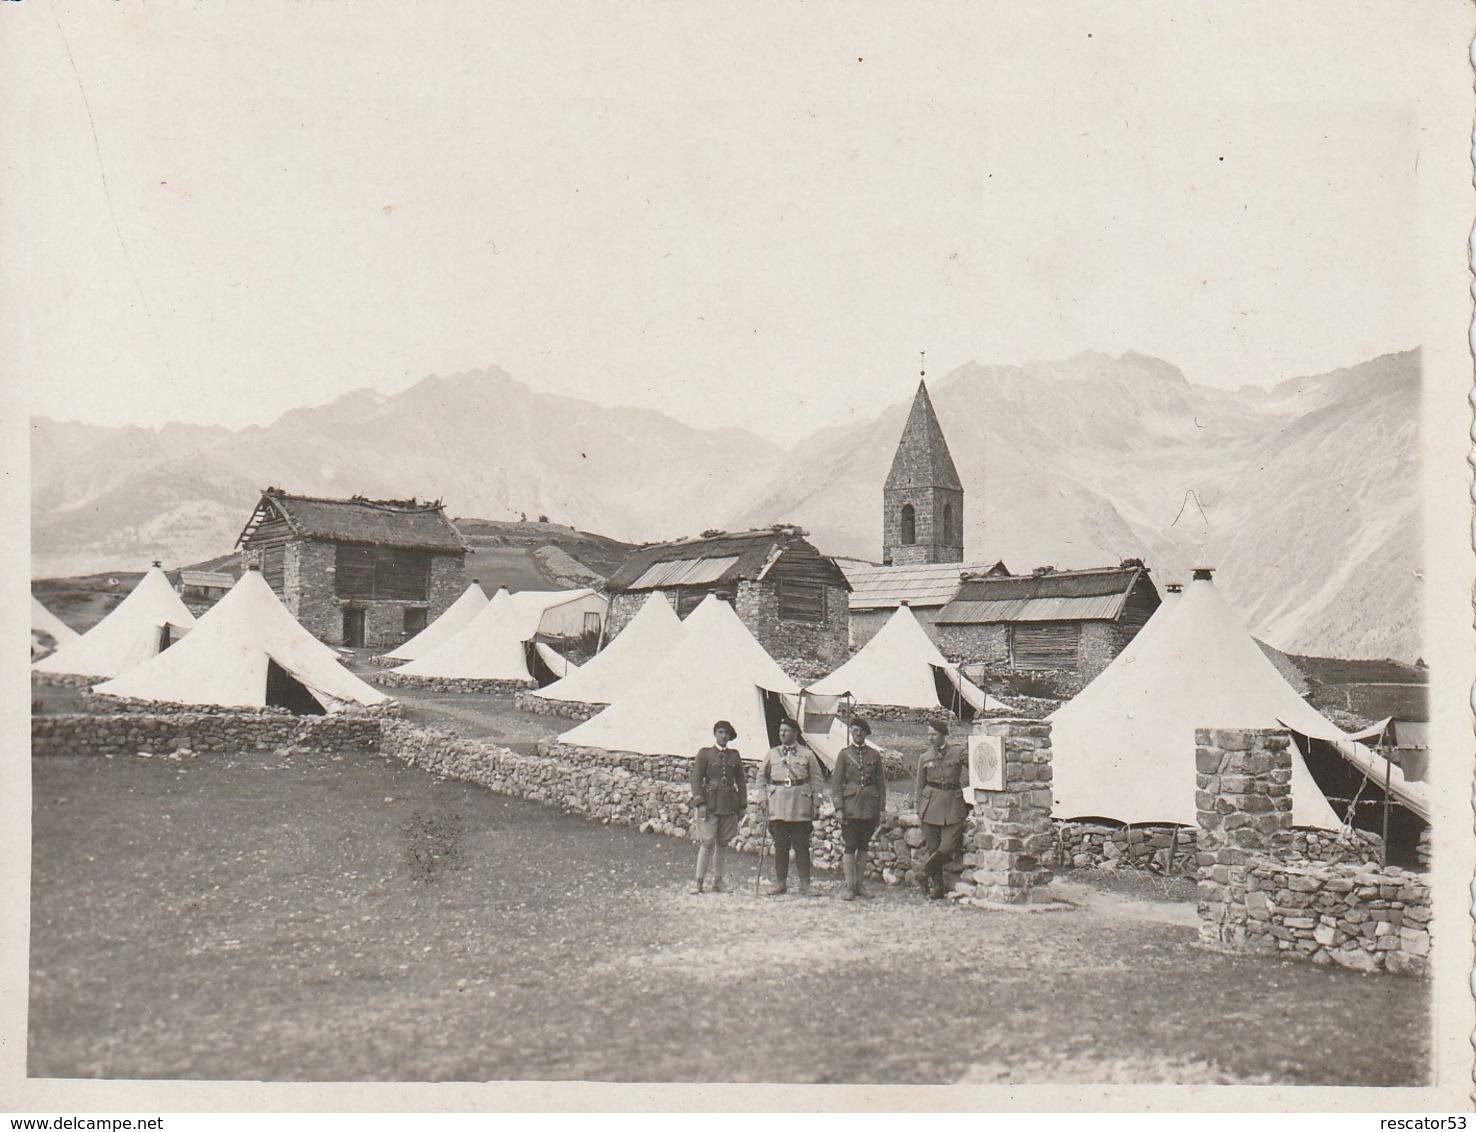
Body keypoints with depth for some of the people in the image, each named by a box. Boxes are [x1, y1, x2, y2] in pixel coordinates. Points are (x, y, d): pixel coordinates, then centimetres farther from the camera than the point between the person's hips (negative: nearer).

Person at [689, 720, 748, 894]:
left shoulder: (735, 755, 12)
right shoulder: (704, 753, 2)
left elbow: (741, 781, 13)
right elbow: (696, 779, -3)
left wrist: (742, 805, 7)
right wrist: (700, 803, -11)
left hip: (729, 805, 4)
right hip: (710, 803, -4)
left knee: (723, 843, 6)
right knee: (707, 842, -9)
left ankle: (718, 880, 13)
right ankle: (699, 880, -3)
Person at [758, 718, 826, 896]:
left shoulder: (807, 754, 4)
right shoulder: (772, 754, 10)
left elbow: (816, 779, 6)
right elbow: (761, 776, 17)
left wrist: (816, 804, 1)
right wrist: (763, 798, 6)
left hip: (801, 805, -2)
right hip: (778, 805, 2)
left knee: (801, 845, 0)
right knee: (780, 845, 4)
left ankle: (805, 884, 4)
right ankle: (780, 882, 10)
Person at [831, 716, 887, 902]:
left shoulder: (875, 755, 8)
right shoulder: (844, 755, 3)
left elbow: (881, 782, 10)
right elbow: (836, 782, 0)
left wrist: (881, 807, 4)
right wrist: (839, 808, -8)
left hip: (870, 806, 2)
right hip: (850, 805, -2)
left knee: (864, 846, 7)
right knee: (849, 846, -4)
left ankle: (858, 884, 14)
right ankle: (849, 886, -2)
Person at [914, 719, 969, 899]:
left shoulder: (958, 753, 1)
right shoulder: (925, 758, 8)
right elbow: (920, 786, 13)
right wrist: (919, 810, 9)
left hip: (953, 805, -1)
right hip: (930, 804, 2)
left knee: (948, 847, -12)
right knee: (933, 848, 2)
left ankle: (925, 874, 10)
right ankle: (936, 888, 12)